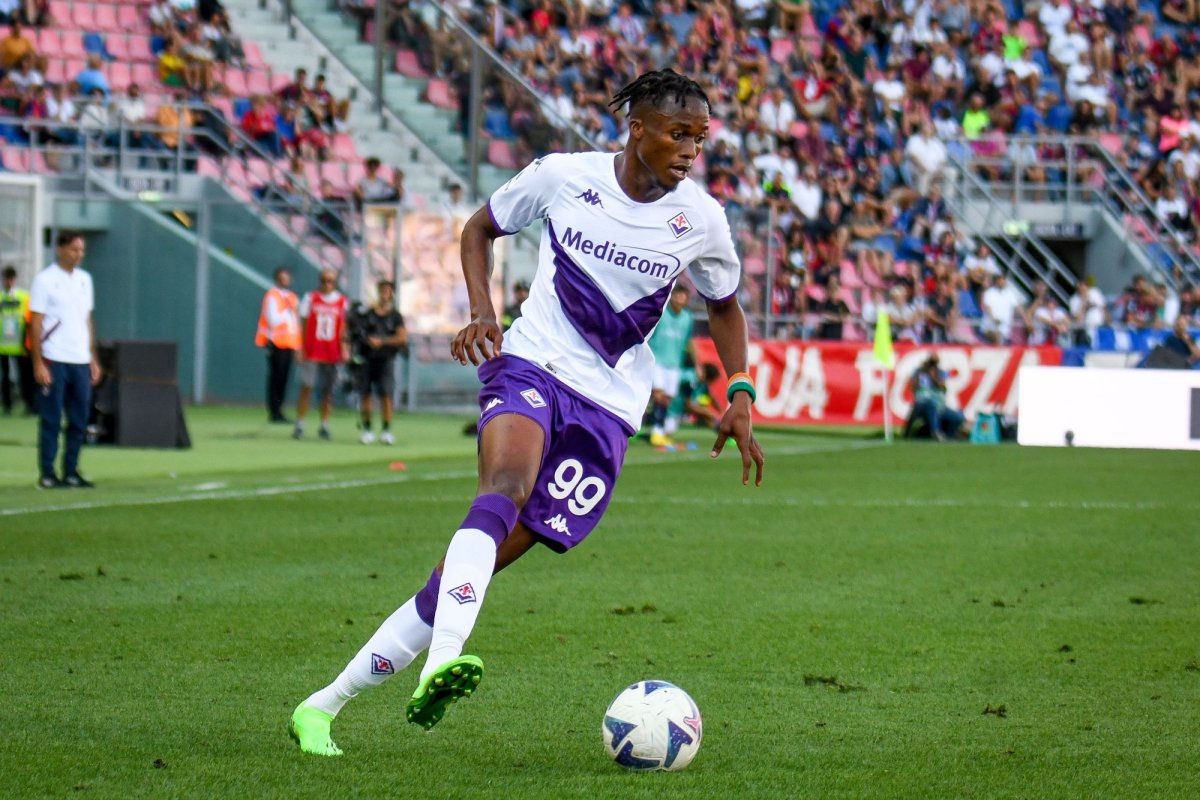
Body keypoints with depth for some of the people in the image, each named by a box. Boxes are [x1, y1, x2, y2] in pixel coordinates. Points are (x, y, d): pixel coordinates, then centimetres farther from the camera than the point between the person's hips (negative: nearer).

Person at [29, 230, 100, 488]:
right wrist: (38, 363, -13)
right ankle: (47, 474, 2)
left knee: (79, 420, 5)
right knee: (51, 420, -3)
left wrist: (93, 359, 14)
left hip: (81, 361, 6)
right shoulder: (45, 280, -5)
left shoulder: (84, 279, 14)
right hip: (54, 361, -6)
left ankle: (71, 472, 13)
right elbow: (36, 324, -7)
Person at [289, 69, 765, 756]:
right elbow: (480, 229, 14)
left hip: (607, 407, 1)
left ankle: (325, 707, -2)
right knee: (506, 483, -36)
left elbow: (725, 307, 19)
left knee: (487, 556, -8)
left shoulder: (700, 219, 1)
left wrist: (741, 398, 6)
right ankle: (443, 660, -55)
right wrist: (482, 312, -3)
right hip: (531, 365, -1)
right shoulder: (563, 176, -2)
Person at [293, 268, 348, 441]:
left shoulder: (342, 302, 5)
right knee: (306, 387, -5)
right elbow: (303, 325, 5)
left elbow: (344, 328, 6)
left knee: (328, 391, 3)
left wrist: (345, 348, -5)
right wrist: (300, 348, 0)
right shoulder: (310, 298, 4)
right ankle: (299, 425, 0)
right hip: (312, 353, -1)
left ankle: (324, 426, 11)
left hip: (332, 353, 1)